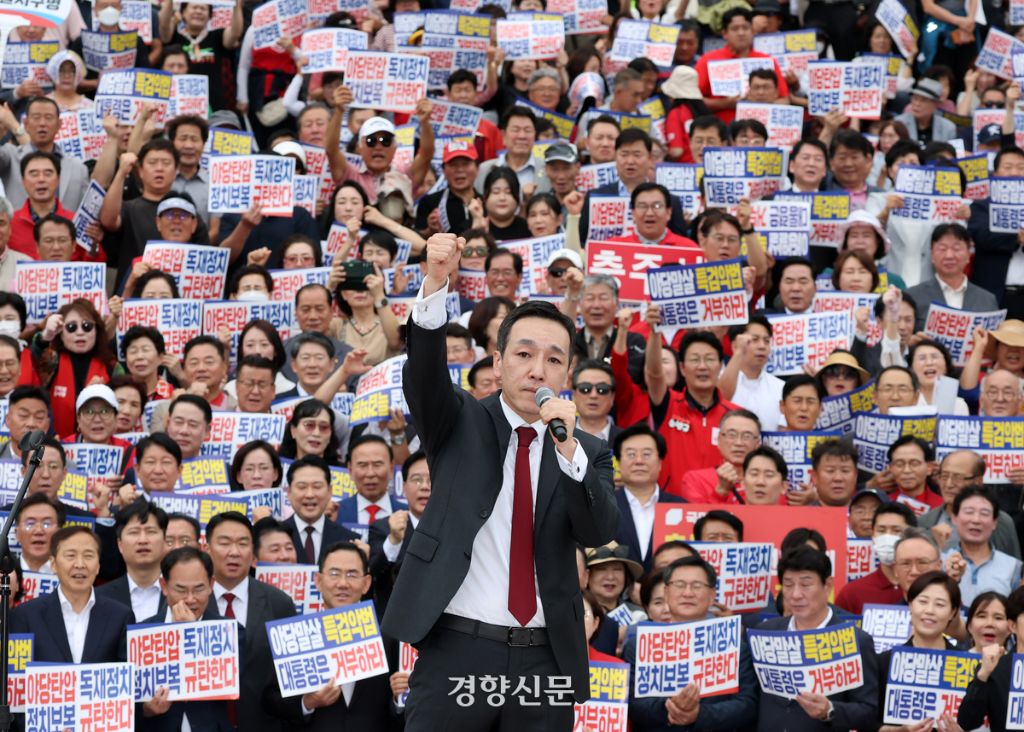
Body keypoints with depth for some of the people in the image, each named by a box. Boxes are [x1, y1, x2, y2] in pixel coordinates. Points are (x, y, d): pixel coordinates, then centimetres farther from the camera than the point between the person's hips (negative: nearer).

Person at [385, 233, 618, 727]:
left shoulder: (590, 452, 10)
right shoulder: (461, 423, 7)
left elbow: (598, 533, -5)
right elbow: (425, 373, -12)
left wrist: (568, 447, -21)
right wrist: (435, 283, -30)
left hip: (547, 662, 2)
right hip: (457, 650, -2)